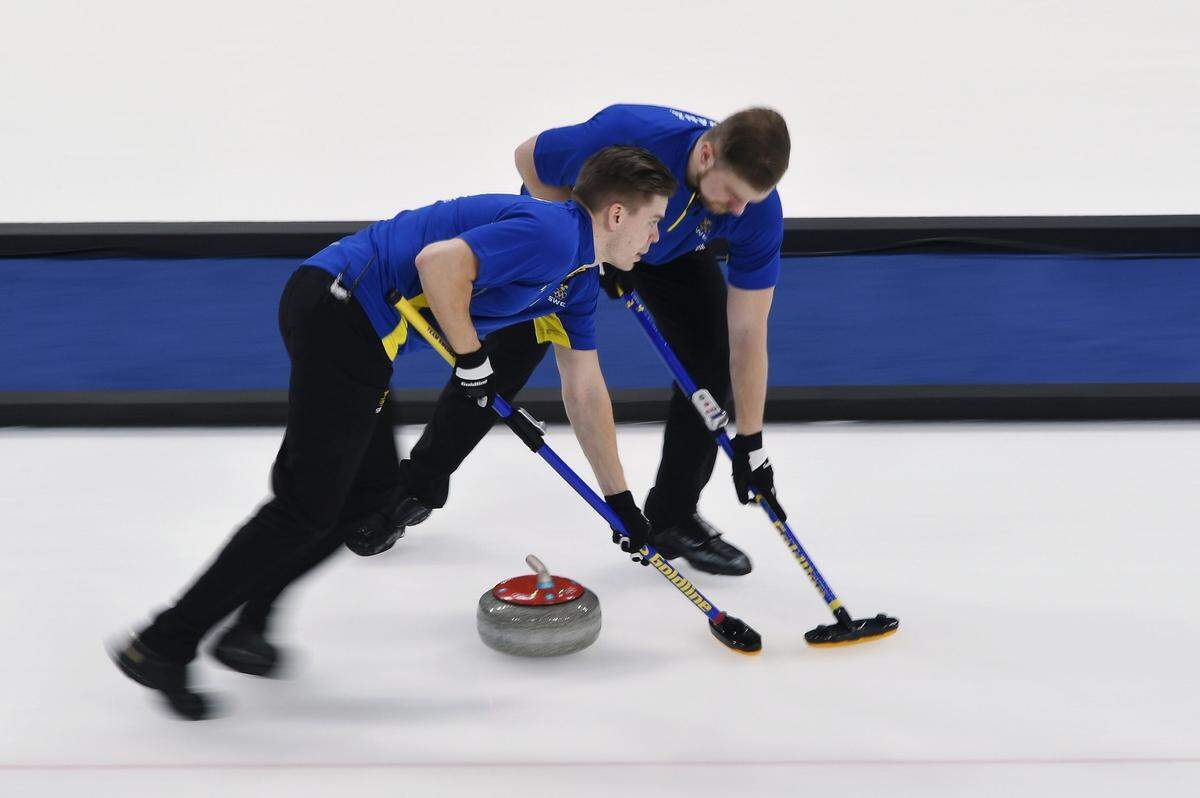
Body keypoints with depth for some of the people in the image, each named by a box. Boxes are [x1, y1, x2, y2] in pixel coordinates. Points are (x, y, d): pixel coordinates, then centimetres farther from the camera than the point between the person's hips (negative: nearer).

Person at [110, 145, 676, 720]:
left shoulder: (577, 275, 19)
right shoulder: (551, 234, -13)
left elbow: (585, 392, 26)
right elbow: (437, 261, -27)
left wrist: (619, 500, 29)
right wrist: (472, 359, -13)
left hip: (338, 316, 10)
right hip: (340, 310, -10)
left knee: (371, 488, 15)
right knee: (310, 505, -4)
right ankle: (164, 644, 4)